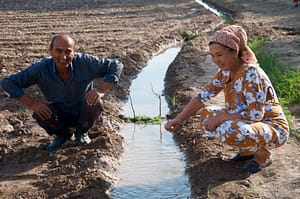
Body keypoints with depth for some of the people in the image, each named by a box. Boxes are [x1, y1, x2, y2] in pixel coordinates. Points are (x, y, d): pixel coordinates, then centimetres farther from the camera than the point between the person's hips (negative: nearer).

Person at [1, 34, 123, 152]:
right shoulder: (41, 68, -22)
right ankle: (62, 134, 7)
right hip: (60, 116, 0)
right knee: (39, 114, -29)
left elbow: (116, 66, -19)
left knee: (96, 103, -31)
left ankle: (82, 132, 4)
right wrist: (32, 103, -29)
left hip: (82, 115, 0)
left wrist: (101, 91, -32)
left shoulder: (85, 62, -24)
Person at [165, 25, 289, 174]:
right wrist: (178, 119, -9)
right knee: (206, 116, 1)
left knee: (230, 132, -35)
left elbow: (255, 115, -28)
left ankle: (263, 154, -3)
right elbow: (204, 95, -1)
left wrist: (221, 118, -23)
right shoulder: (226, 70, -3)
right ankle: (248, 150, 10)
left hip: (274, 128, -8)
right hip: (247, 122, 8)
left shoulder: (251, 73, -26)